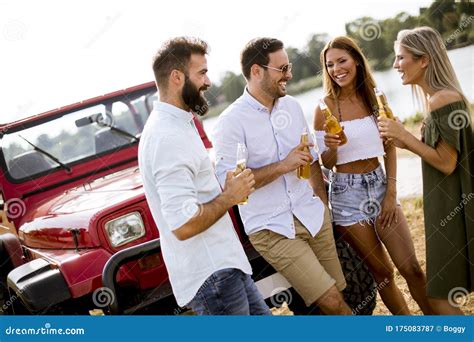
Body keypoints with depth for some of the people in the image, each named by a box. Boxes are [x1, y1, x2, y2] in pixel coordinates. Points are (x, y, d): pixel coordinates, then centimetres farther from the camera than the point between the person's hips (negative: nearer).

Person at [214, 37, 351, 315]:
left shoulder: (292, 106, 9)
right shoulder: (232, 121, -11)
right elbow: (227, 180, -19)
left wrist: (323, 206, 12)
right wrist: (283, 166, -20)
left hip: (312, 216, 6)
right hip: (272, 229, -6)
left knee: (341, 292, 6)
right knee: (332, 302, -9)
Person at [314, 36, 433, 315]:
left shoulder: (374, 97, 2)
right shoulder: (325, 107, -6)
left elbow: (389, 148, 5)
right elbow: (328, 163, -2)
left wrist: (391, 193, -3)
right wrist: (330, 147, -24)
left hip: (379, 184, 3)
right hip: (347, 193, -2)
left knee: (412, 269, -1)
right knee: (383, 274, 7)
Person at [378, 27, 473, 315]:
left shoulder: (442, 100, -20)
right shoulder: (439, 98, 11)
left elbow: (446, 163, -20)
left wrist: (405, 135, -17)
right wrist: (406, 143, 7)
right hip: (450, 205, 10)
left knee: (441, 299, -3)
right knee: (442, 295, 18)